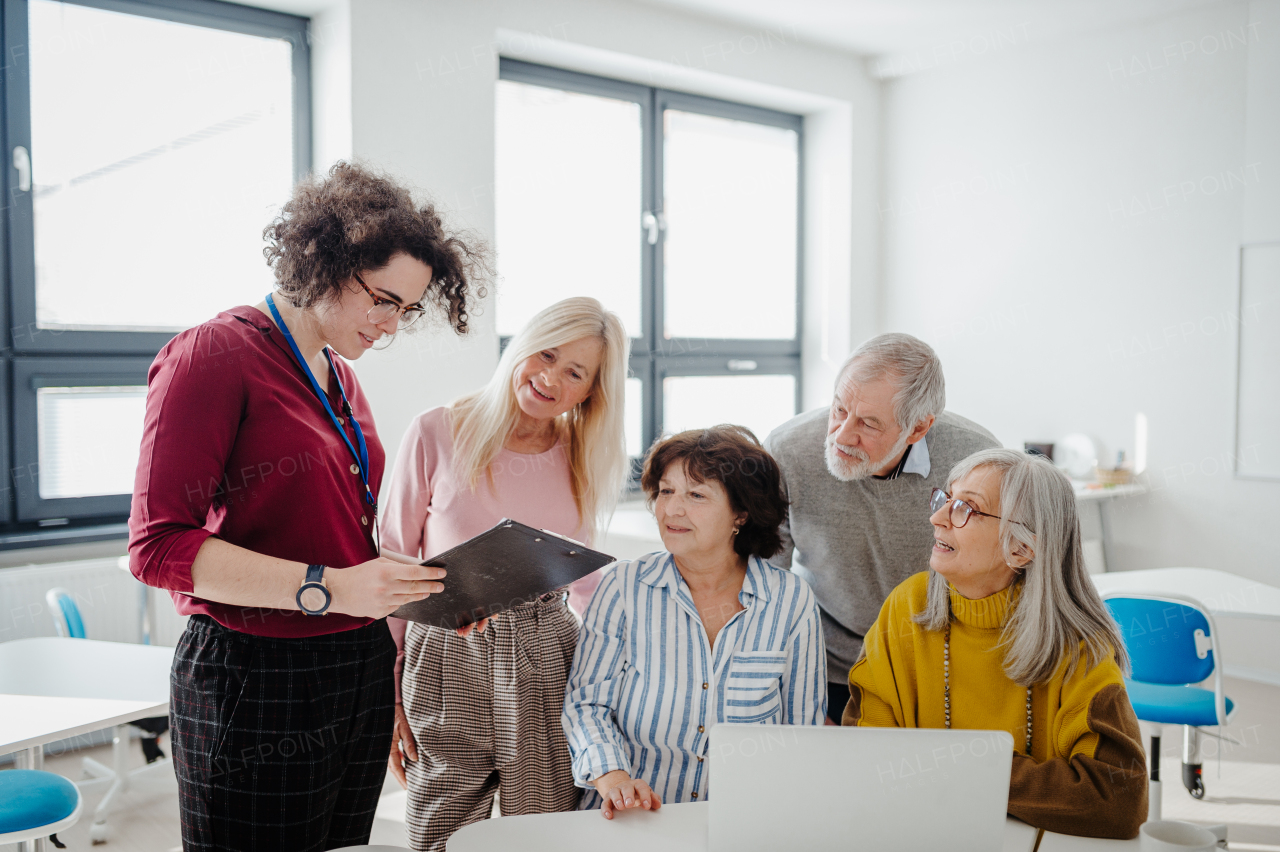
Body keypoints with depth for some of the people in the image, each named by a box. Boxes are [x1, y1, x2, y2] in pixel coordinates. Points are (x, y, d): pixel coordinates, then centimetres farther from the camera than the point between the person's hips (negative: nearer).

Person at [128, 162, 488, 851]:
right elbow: (158, 545, -17)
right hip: (256, 682, -7)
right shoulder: (215, 354, -10)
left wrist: (425, 590, 2)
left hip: (361, 676, 8)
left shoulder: (341, 377, 15)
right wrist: (328, 588, -24)